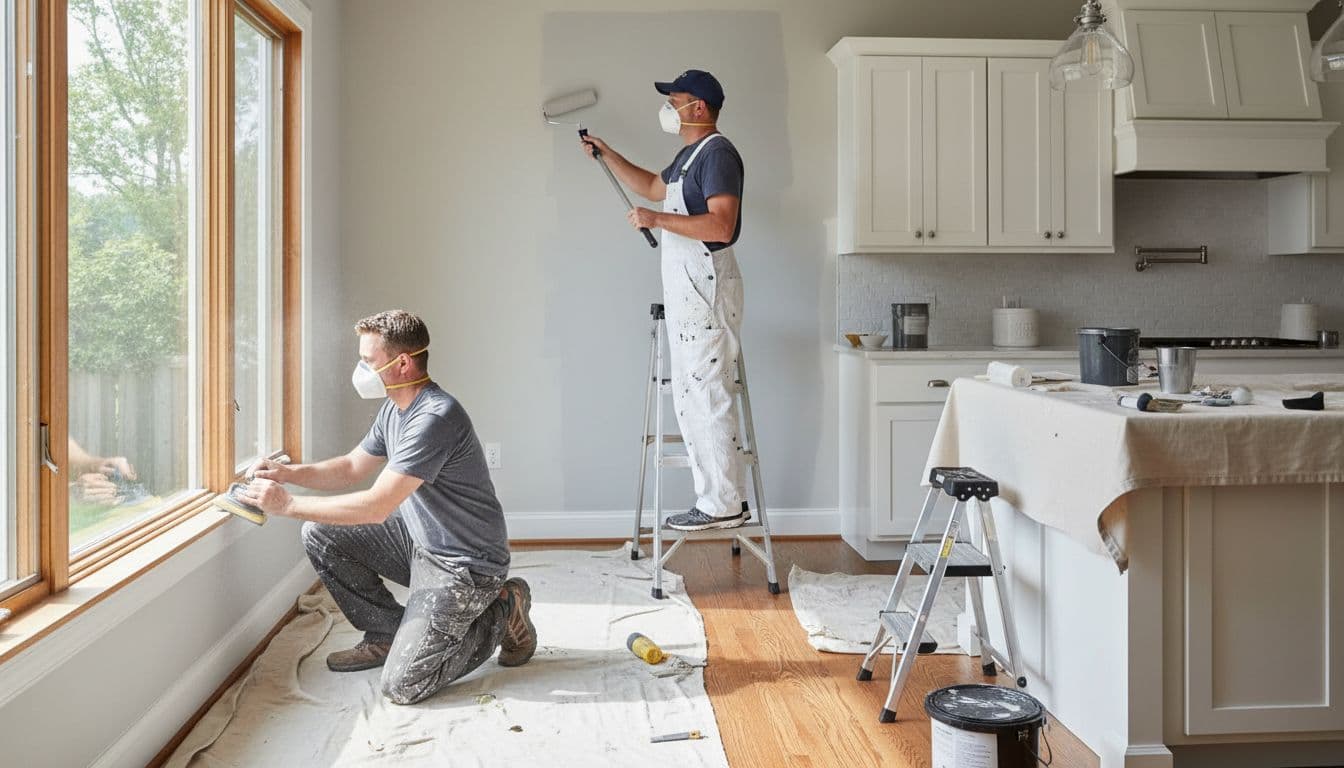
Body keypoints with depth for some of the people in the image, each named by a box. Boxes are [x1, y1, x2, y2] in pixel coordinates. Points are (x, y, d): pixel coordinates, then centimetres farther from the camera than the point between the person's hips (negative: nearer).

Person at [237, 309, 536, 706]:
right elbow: (352, 467, 16)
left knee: (401, 685, -13)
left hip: (463, 565, -9)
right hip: (417, 539, 9)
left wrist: (288, 505, -24)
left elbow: (376, 506, -30)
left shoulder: (436, 417, -28)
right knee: (321, 535, 2)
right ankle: (388, 634, 13)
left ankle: (503, 614, 6)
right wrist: (290, 472, -1)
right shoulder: (395, 407, 4)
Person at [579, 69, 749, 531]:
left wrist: (657, 219, -20)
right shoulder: (689, 154, 19)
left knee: (707, 395, -9)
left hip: (706, 289, -11)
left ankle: (723, 504, -3)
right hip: (686, 290, 11)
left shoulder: (717, 153, -12)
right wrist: (607, 155, 33)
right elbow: (653, 187, 37)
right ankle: (721, 497, 17)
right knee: (693, 395, 11)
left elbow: (722, 225, -24)